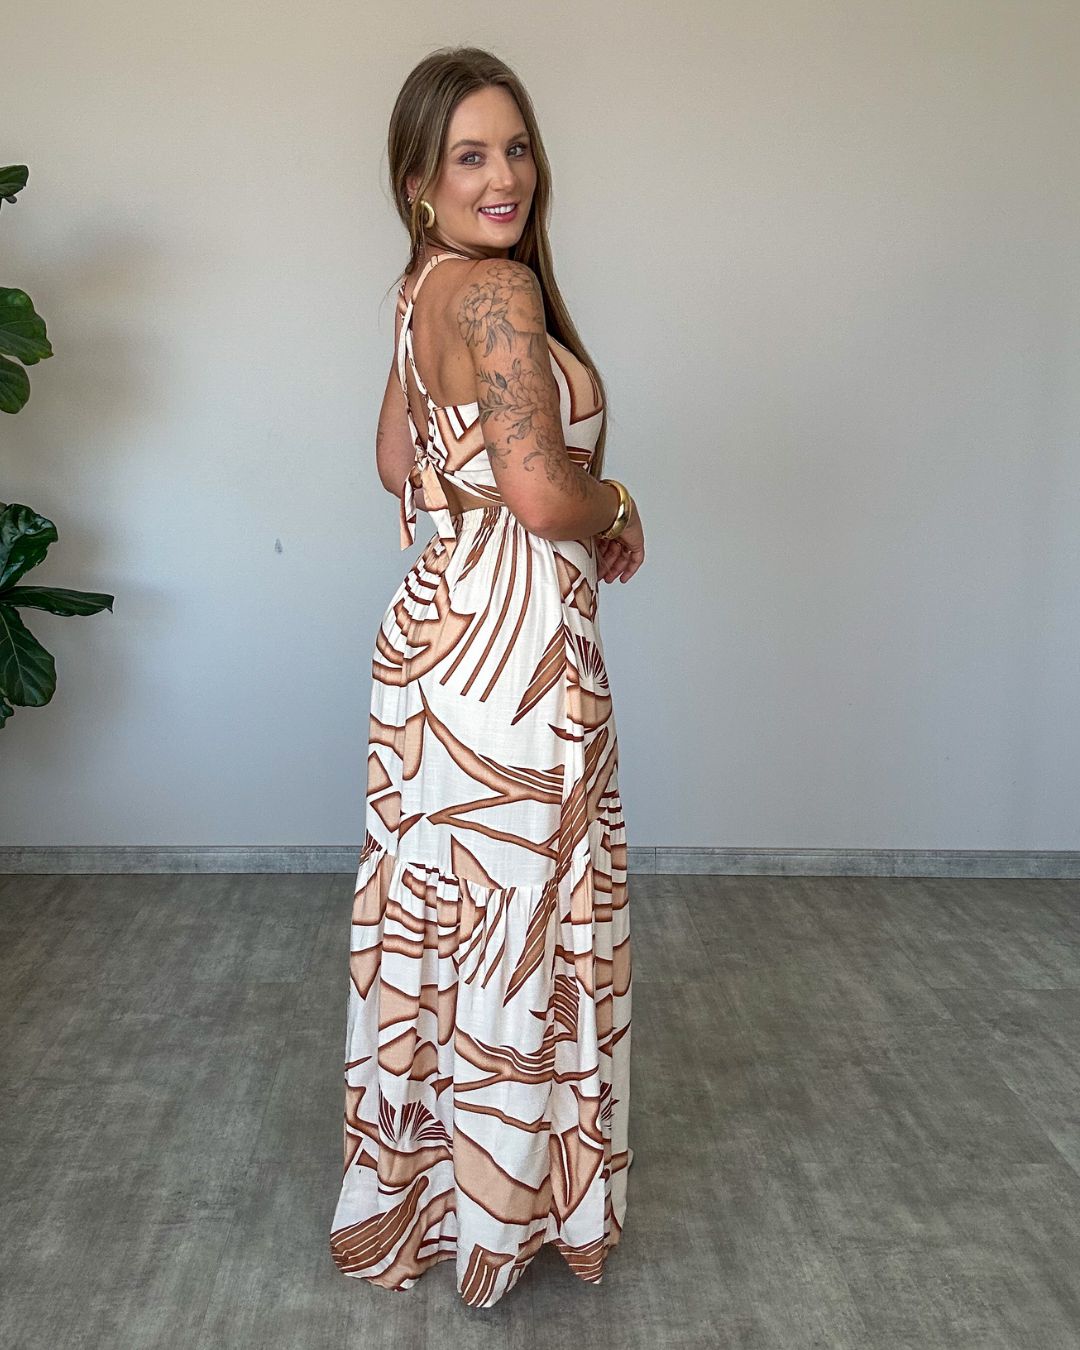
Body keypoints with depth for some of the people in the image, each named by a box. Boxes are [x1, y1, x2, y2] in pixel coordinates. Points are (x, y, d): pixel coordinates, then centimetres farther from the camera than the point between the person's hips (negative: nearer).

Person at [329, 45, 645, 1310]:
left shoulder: (426, 292, 12)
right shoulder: (494, 289, -17)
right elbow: (545, 494, -25)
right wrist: (617, 502, -4)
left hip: (445, 623, 9)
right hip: (513, 647, -9)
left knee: (444, 912, 19)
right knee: (516, 923, 5)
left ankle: (415, 1179, 36)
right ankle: (501, 1204, 24)